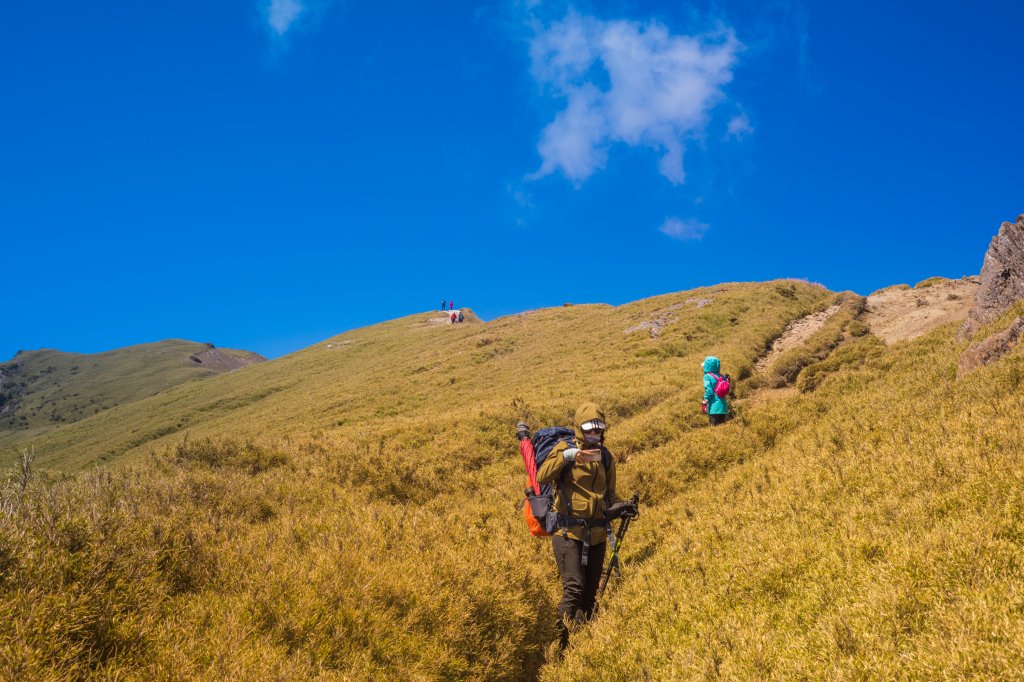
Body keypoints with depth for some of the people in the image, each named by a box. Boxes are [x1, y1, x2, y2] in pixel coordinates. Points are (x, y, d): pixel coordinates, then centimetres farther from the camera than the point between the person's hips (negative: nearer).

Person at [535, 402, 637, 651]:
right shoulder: (566, 449, -5)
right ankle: (561, 642, -7)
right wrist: (566, 456, -31)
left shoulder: (606, 457, 12)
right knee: (574, 588, -17)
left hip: (597, 535, 6)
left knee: (590, 593, 12)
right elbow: (542, 477, -20)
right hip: (569, 533, -6)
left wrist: (621, 506, 1)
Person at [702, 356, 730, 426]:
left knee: (715, 426, -1)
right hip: (723, 406, 6)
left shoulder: (707, 376, -9)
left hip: (714, 407, -6)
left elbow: (709, 390, -15)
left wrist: (706, 400, -6)